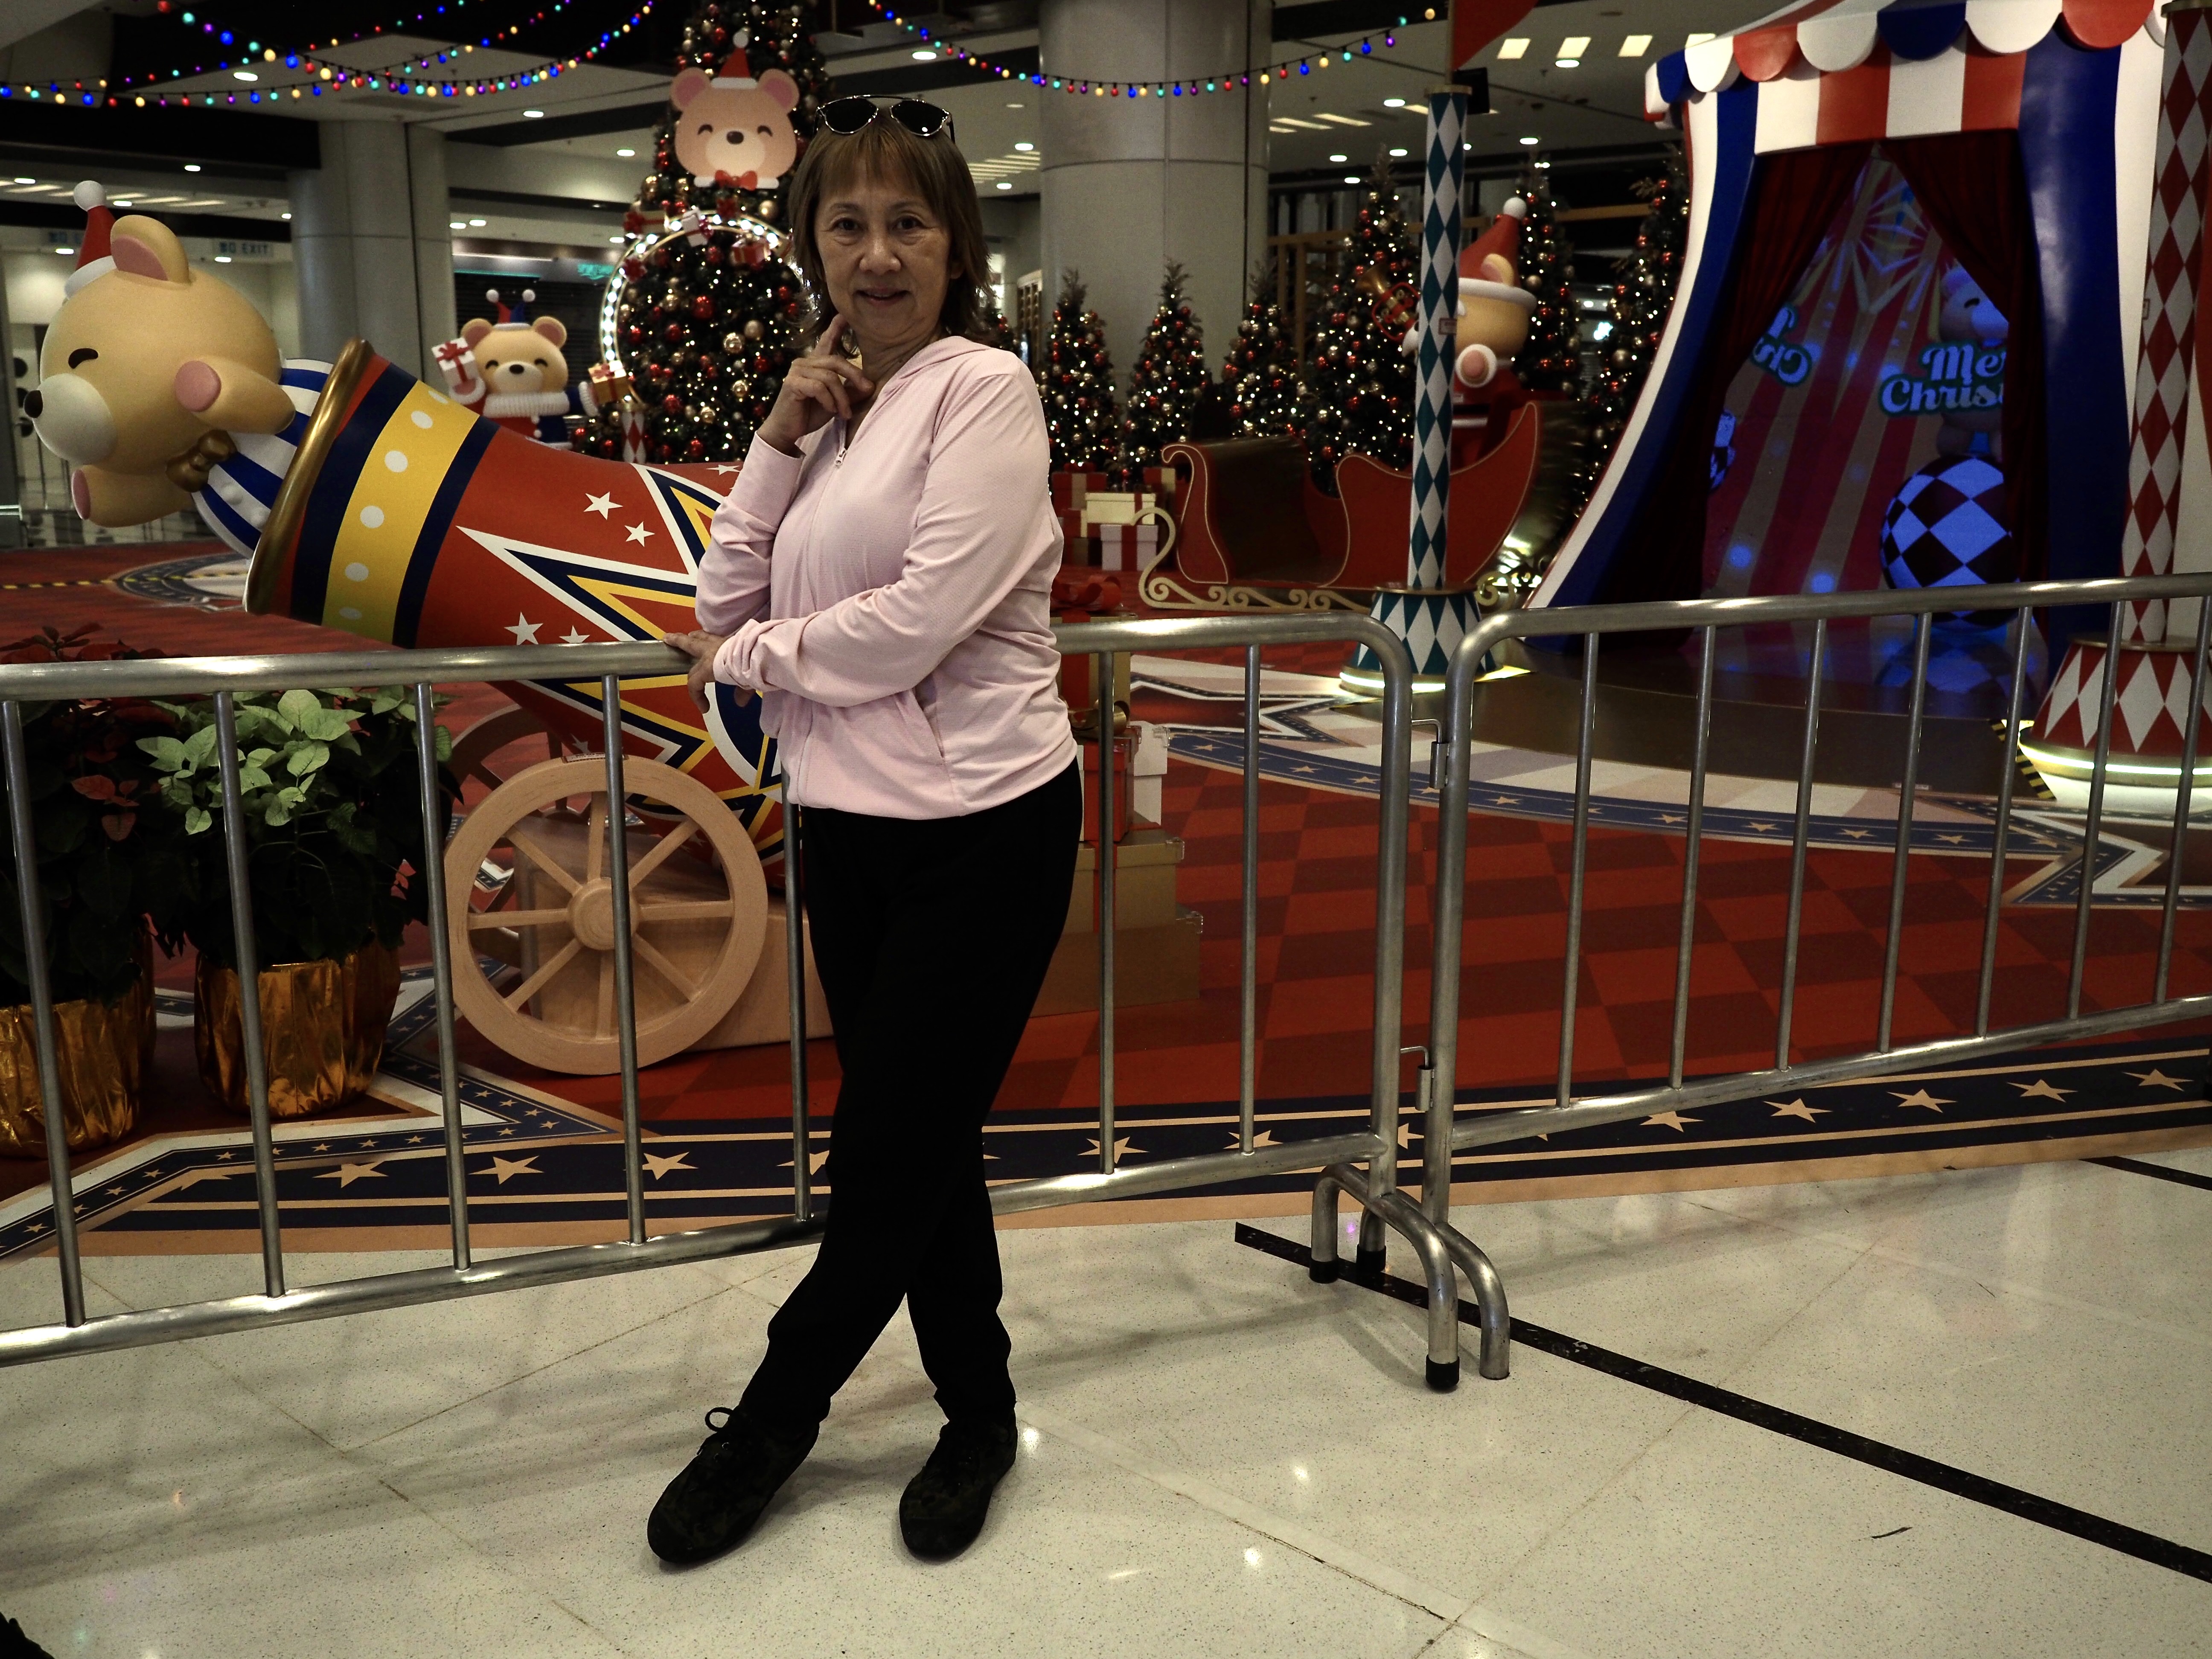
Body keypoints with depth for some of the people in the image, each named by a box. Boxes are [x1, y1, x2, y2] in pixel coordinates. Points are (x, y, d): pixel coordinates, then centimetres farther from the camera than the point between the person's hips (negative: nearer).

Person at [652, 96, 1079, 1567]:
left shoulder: (984, 389, -10)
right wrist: (785, 434, -4)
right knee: (923, 1144, 16)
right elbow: (724, 606, 5)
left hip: (983, 827, -7)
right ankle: (979, 1421, 34)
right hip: (850, 826, 7)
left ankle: (774, 1418, 27)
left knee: (892, 1157, 4)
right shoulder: (829, 410, 12)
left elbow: (920, 618, -20)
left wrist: (750, 658, -5)